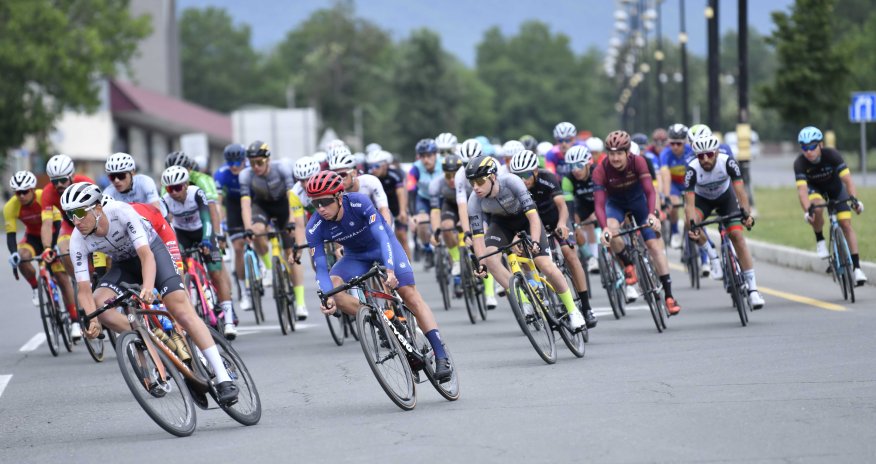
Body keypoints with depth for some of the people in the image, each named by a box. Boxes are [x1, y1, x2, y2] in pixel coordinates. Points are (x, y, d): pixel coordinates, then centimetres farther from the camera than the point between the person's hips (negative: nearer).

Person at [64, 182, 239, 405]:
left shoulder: (121, 212, -34)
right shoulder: (78, 241, -24)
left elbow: (146, 255, -41)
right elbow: (84, 290, -24)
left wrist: (148, 286, -60)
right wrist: (91, 320, -43)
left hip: (151, 249, -4)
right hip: (124, 264, 4)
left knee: (180, 307, -21)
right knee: (99, 304, -24)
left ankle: (223, 379, -23)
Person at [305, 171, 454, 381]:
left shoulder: (359, 203, -33)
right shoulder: (315, 228, -25)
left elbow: (382, 237, -39)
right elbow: (321, 268, -26)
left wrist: (390, 270, -54)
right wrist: (328, 297, -45)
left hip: (384, 245, -3)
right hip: (356, 256, 3)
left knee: (410, 295, -16)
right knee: (331, 285, -26)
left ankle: (441, 357, -18)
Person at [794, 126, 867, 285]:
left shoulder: (832, 155, -32)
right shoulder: (800, 163, -31)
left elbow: (847, 179, -38)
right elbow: (802, 189, -39)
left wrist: (854, 199, -54)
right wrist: (807, 210, -55)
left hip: (835, 188, 0)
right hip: (815, 189, 0)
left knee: (846, 224, -10)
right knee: (817, 208, -34)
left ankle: (857, 267, -7)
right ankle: (820, 241, -9)